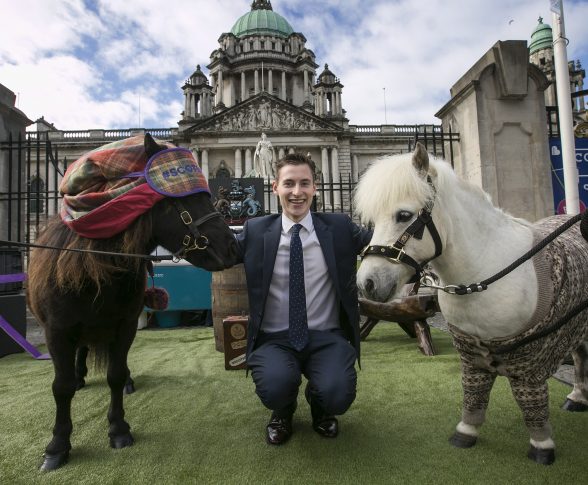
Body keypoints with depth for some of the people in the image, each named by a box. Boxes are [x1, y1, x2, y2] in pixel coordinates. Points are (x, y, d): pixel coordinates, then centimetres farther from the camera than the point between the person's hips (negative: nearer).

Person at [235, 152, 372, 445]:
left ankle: (321, 409, 17)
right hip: (274, 338, 0)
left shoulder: (340, 228, 3)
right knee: (275, 387, -29)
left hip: (327, 337, 1)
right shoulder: (256, 231, 3)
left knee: (338, 395, -25)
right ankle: (283, 411, 13)